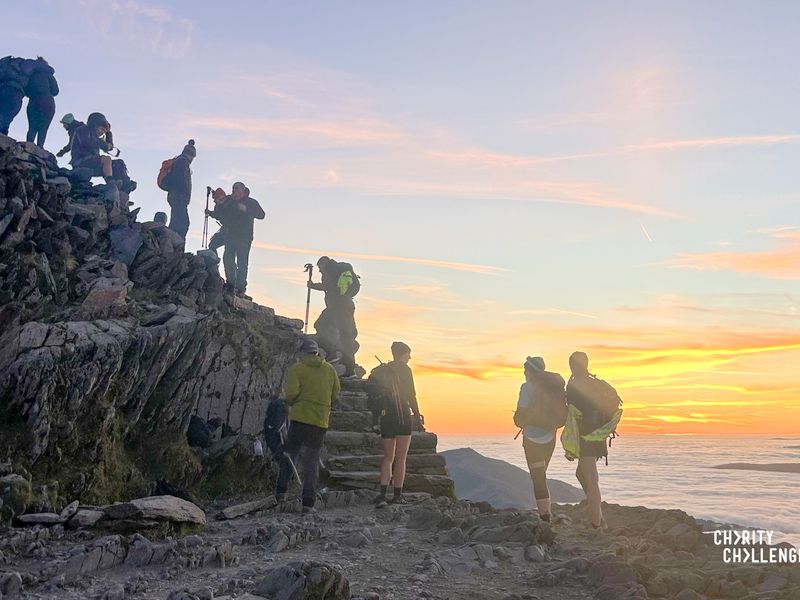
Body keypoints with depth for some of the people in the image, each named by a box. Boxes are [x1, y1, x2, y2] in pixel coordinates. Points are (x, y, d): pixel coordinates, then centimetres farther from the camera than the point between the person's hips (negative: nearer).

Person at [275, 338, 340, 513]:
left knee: (289, 453, 13)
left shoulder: (297, 368, -3)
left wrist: (290, 402, 8)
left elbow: (291, 392, -13)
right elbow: (336, 393, 10)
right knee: (312, 460, 7)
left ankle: (281, 491, 8)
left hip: (300, 417, -2)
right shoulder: (329, 369, 8)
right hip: (321, 420, 3)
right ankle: (308, 502, 5)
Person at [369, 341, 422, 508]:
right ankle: (397, 495, 7)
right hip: (403, 417, -5)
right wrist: (418, 416, -3)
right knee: (400, 458, 5)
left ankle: (382, 493, -7)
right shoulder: (404, 369, -5)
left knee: (388, 457, 10)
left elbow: (375, 394, 10)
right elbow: (411, 396, -9)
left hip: (385, 417, 5)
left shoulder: (381, 370, 11)